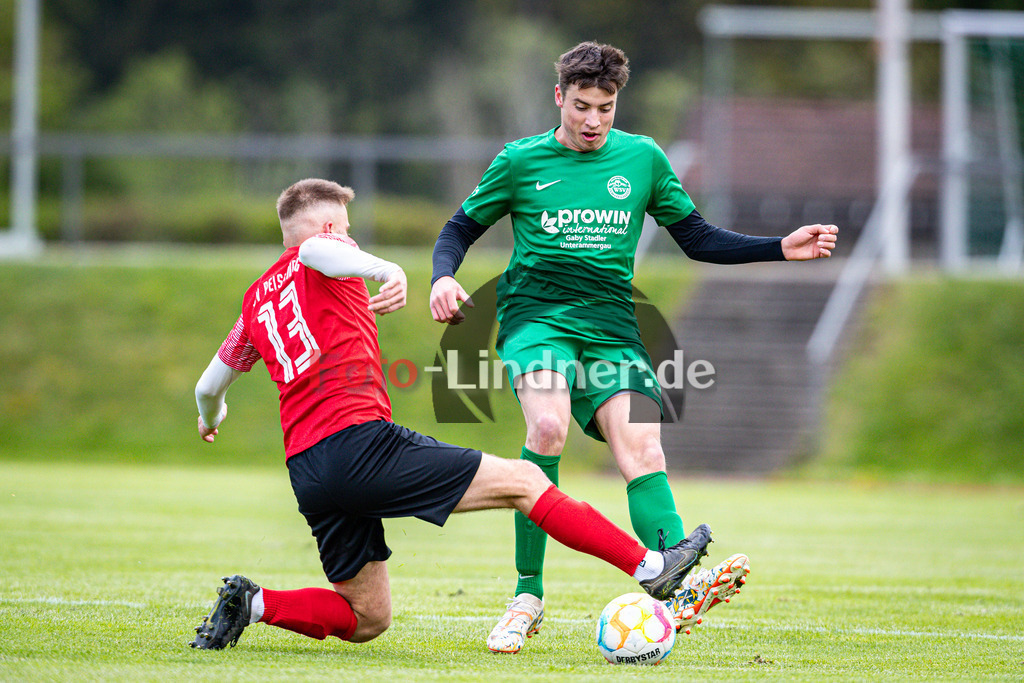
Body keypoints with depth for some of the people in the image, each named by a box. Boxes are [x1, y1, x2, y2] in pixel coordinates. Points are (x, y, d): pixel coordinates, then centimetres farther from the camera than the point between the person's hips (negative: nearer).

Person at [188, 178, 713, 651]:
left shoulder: (256, 300, 23)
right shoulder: (321, 259, 7)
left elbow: (208, 387, 32)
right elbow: (318, 249, -20)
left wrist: (211, 418, 54)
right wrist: (387, 270, -37)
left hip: (304, 470, 7)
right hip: (360, 440, -7)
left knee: (365, 620, 16)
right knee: (523, 480, -4)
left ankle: (252, 603, -2)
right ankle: (649, 567, -11)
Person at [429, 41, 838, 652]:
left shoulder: (642, 158, 10)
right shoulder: (521, 161, 5)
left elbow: (698, 238, 16)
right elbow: (461, 228, 15)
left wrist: (781, 248, 5)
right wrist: (444, 277, -7)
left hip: (610, 322, 2)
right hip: (536, 314, -2)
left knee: (641, 449, -20)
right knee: (548, 425, -30)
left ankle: (681, 591, -36)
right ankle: (528, 595, -20)